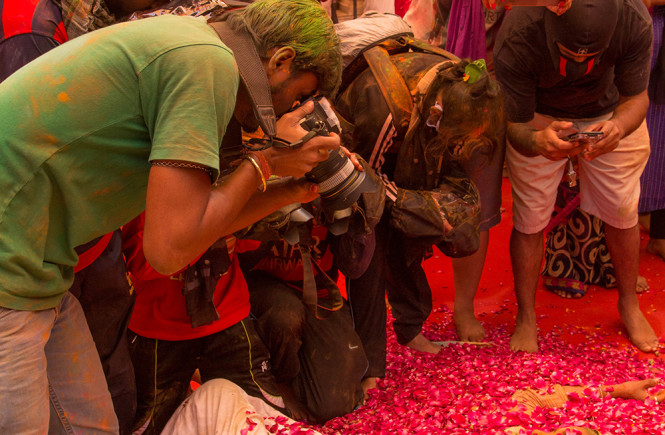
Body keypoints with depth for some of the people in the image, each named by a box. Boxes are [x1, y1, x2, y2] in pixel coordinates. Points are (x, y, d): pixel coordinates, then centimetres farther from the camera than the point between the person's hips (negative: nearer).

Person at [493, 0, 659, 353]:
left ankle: (629, 304, 30)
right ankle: (526, 318, 17)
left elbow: (636, 97, -21)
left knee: (622, 212, 5)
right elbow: (515, 126, -29)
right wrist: (536, 142, -53)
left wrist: (619, 126, -45)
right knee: (529, 218, -4)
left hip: (609, 113, 2)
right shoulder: (515, 40, -39)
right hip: (538, 118, -1)